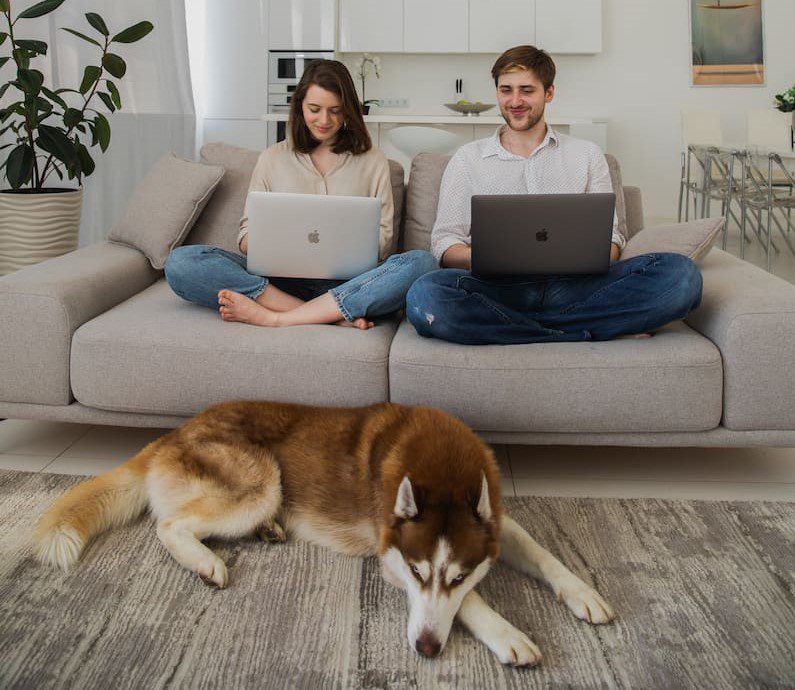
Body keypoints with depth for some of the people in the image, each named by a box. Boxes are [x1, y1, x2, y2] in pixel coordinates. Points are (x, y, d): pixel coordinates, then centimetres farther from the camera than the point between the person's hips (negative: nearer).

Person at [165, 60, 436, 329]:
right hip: (282, 280, 1)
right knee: (181, 261, -24)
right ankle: (336, 316, -31)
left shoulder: (373, 162, 15)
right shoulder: (272, 158, 17)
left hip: (348, 283, 0)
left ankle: (275, 317, -31)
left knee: (421, 262, -32)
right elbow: (247, 235, 13)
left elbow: (382, 239, 10)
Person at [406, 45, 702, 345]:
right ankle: (589, 332, -23)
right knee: (425, 295, -37)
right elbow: (444, 243, 9)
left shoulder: (587, 155, 20)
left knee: (680, 273, -25)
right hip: (500, 287, -1)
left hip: (573, 287, 2)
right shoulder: (468, 159, 17)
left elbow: (609, 237, 14)